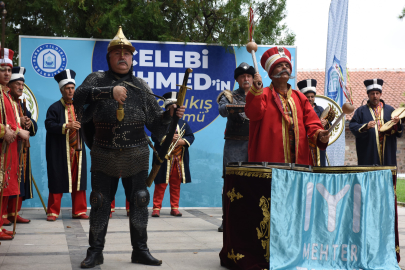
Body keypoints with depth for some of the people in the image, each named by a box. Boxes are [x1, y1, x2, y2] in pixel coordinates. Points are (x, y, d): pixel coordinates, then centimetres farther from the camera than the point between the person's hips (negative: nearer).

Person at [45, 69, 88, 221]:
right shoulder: (55, 108, -2)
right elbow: (49, 125, -14)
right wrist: (66, 126, -26)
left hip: (77, 150, 4)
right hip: (60, 151, -4)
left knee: (78, 180, 5)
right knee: (58, 181, 0)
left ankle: (79, 211, 14)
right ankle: (53, 212, 9)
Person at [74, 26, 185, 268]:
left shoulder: (141, 86, 5)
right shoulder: (98, 79, 1)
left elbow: (155, 121, 6)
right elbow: (80, 96, -21)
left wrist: (170, 114, -13)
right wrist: (110, 91, -31)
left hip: (136, 157, 1)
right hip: (104, 157, -1)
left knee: (139, 203, 6)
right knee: (100, 203, 4)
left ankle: (140, 250, 20)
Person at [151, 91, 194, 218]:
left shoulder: (183, 124, 13)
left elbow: (191, 136, 5)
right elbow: (154, 136, -10)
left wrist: (182, 141, -14)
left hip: (180, 160, 4)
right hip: (164, 159, -4)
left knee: (176, 184, 9)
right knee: (161, 184, -2)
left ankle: (175, 207, 18)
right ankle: (156, 207, 4)